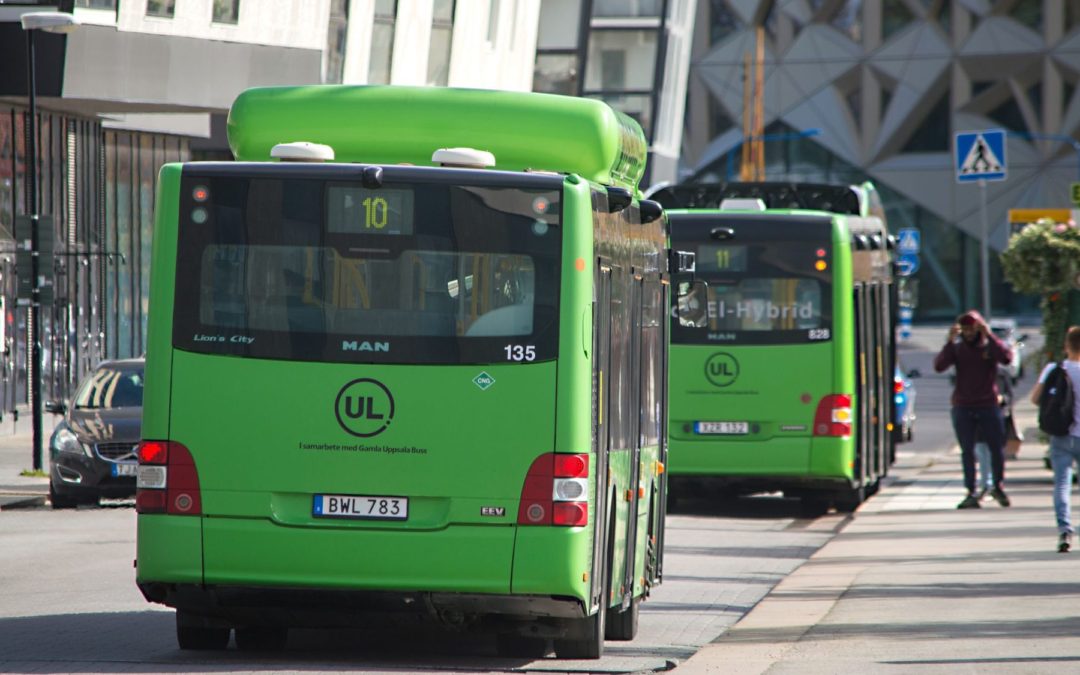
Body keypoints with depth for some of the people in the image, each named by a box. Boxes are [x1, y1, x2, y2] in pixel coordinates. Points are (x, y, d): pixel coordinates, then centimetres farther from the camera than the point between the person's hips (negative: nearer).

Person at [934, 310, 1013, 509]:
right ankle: (971, 493, 4)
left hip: (988, 405, -1)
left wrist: (989, 335, -22)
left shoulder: (990, 346, 2)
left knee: (997, 448, 3)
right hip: (963, 407, 1)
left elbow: (1006, 356, -19)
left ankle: (998, 487, 22)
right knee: (967, 451, 1)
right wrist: (950, 342, -18)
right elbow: (939, 366, -11)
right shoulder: (957, 348, 5)